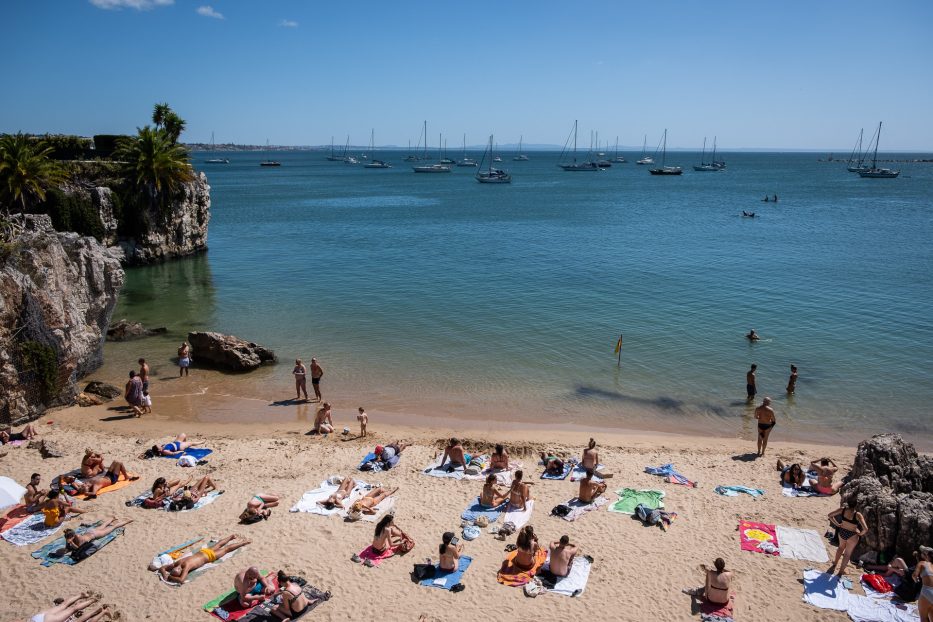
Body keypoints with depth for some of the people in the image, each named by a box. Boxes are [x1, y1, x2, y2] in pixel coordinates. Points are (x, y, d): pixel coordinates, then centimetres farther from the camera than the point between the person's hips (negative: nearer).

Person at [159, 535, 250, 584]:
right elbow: (162, 568, -15)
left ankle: (243, 542, 39)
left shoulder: (186, 565, -41)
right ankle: (232, 537, 57)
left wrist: (169, 577, -42)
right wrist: (164, 573, -36)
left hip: (208, 555, -6)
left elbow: (181, 580, -49)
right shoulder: (177, 563, -25)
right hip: (202, 552, 6)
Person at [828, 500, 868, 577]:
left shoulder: (842, 509, -17)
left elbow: (830, 515, -9)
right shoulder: (857, 515, -28)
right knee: (847, 553, 17)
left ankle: (834, 564, 49)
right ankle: (841, 571, 30)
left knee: (841, 547, 33)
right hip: (852, 535, -4)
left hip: (842, 532, 4)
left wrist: (837, 524, 2)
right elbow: (865, 529, -32)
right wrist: (860, 534, -11)